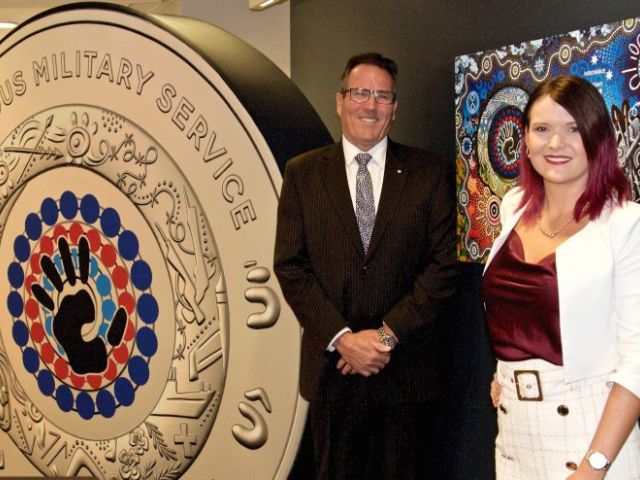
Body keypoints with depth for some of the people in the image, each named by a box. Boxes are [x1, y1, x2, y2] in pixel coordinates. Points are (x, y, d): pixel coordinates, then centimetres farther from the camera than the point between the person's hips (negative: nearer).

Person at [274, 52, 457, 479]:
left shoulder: (430, 174, 2)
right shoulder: (302, 174, 4)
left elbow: (444, 265, -3)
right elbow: (291, 266, -1)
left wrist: (388, 334, -12)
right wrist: (342, 338, -11)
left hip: (406, 370, -1)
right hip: (332, 365, 1)